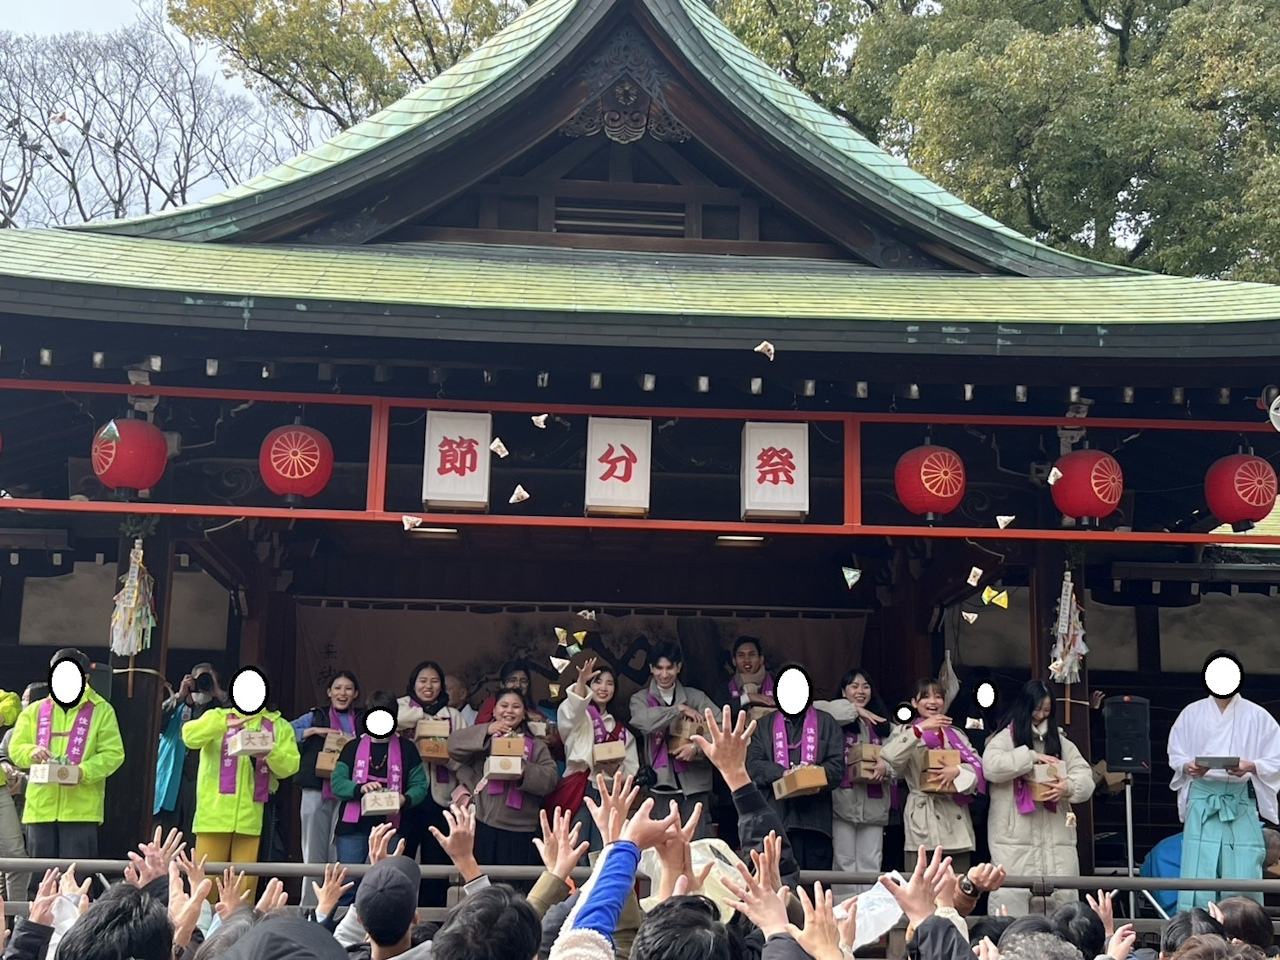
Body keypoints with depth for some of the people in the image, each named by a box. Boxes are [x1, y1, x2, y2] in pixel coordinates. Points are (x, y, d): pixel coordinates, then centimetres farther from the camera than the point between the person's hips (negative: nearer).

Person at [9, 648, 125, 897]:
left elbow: (113, 754, -3)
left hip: (81, 808, -3)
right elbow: (16, 749, 8)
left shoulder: (101, 710, 3)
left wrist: (83, 771, -20)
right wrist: (32, 752, -16)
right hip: (41, 807, 3)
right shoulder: (35, 711, 13)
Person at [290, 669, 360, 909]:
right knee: (314, 851, 1)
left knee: (340, 853, -3)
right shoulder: (316, 716, 10)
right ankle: (310, 905, 6)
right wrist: (315, 731, -9)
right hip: (317, 791, -1)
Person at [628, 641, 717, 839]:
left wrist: (697, 746, -18)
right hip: (661, 785, 0)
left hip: (695, 784, 1)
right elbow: (644, 721, -15)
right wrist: (679, 709, -10)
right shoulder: (640, 699, 8)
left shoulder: (696, 697, 8)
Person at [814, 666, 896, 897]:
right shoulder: (837, 719, 4)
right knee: (845, 862, -2)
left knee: (871, 863, 6)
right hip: (843, 800, -4)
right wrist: (854, 710, -10)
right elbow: (812, 708, -17)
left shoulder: (881, 723, 19)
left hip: (874, 802, 4)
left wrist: (885, 766, -12)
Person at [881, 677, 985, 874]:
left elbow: (978, 767, 7)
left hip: (956, 820, 4)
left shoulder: (956, 735, 19)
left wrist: (957, 770, -13)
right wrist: (920, 729, -20)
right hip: (924, 821, -4)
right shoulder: (908, 733, 7)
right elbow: (890, 757, -15)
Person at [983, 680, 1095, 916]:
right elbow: (991, 767, -16)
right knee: (1011, 899, -10)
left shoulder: (1060, 741, 16)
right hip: (1014, 839, -4)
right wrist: (1032, 756, -12)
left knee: (1061, 898, 3)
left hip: (1056, 838, 4)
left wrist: (1069, 787, -14)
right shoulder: (1005, 737, 3)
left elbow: (1086, 778, 9)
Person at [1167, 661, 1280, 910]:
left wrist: (1250, 766, -17)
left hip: (1241, 802, -1)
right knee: (1197, 874, -5)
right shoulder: (1191, 714, 8)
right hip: (1202, 800, 1)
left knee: (1243, 875, -3)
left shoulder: (1257, 716, 4)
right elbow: (1175, 756, 10)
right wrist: (1188, 767, -13)